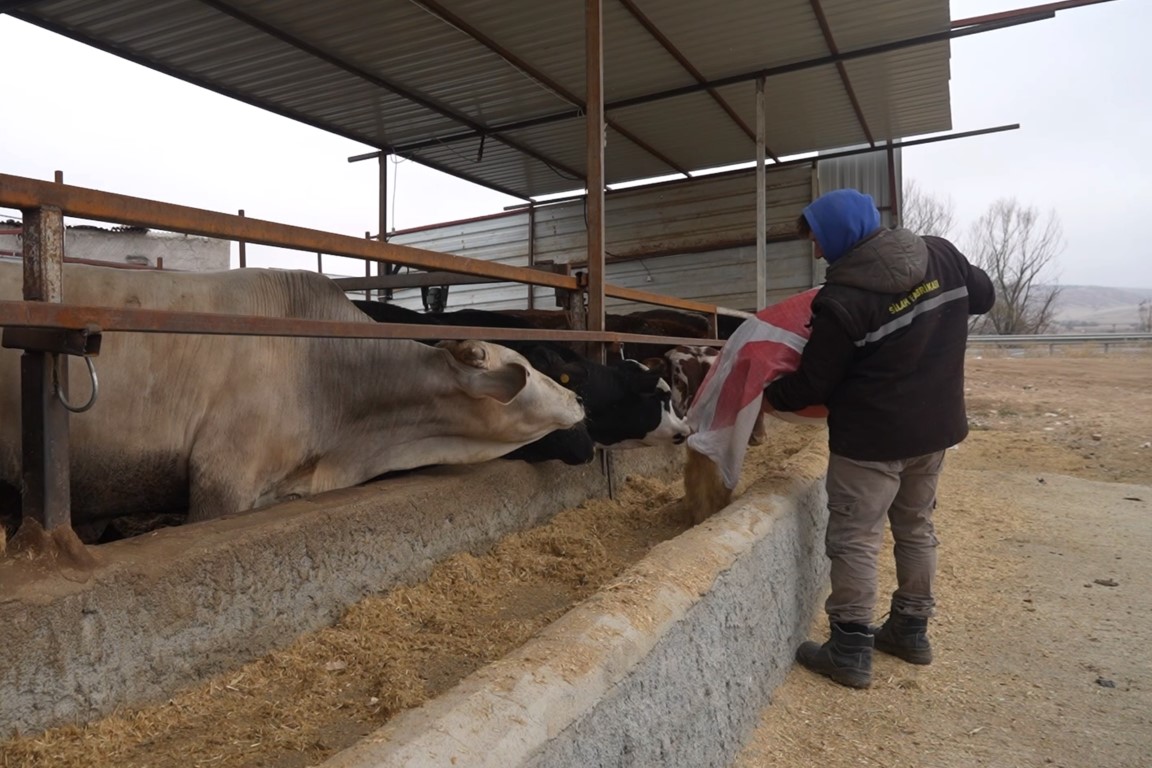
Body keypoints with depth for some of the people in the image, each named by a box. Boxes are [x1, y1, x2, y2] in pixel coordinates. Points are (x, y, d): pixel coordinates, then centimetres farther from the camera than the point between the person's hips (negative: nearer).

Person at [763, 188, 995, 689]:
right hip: (936, 426, 8)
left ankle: (851, 652, 12)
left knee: (854, 539, 4)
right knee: (916, 527, 20)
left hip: (872, 439, -7)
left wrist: (768, 398, 3)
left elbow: (812, 384, -14)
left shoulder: (841, 302, -22)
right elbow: (983, 296, 15)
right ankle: (911, 632, 34)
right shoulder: (942, 255, -3)